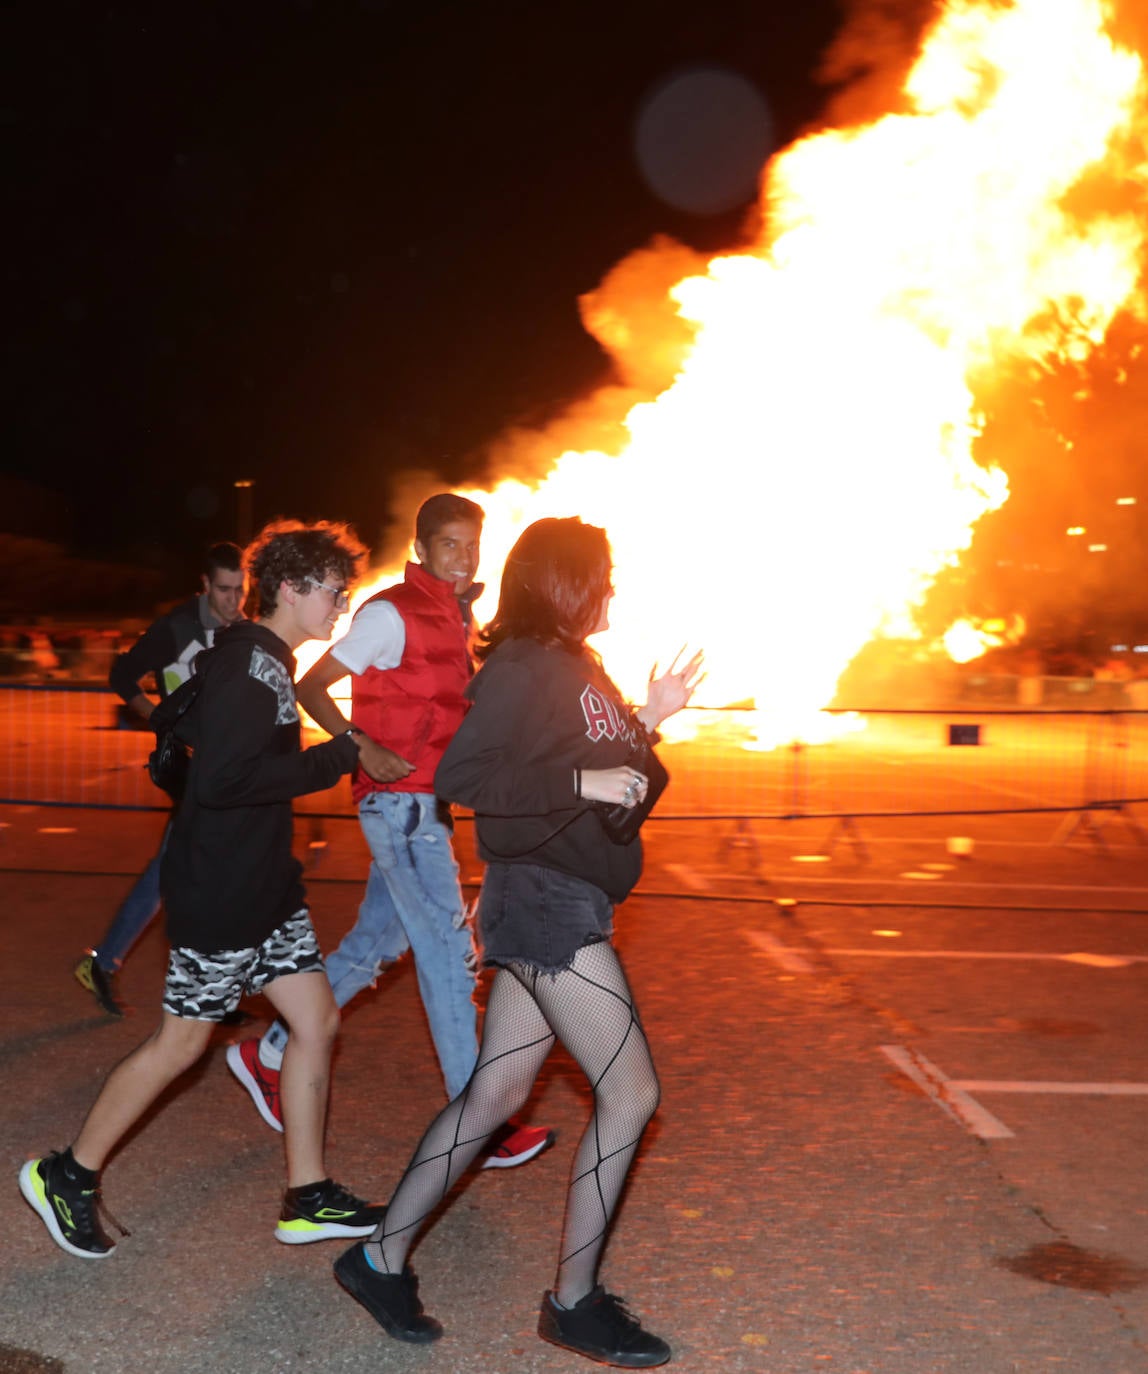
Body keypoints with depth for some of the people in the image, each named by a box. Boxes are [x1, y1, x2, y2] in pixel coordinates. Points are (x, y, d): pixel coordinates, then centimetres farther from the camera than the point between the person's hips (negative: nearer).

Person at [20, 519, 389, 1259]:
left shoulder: (268, 661, 12)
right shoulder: (248, 662, -20)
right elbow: (222, 778, -29)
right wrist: (334, 759, -23)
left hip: (264, 882, 10)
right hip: (220, 891, -10)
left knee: (317, 1018, 9)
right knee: (181, 1040, 4)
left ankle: (310, 1198, 20)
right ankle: (69, 1176, 25)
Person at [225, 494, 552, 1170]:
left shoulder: (455, 618, 14)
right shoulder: (392, 612, -11)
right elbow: (312, 687, -13)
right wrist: (362, 747, -26)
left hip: (424, 804, 9)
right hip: (401, 800, -9)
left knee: (375, 943, 15)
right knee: (449, 953, -6)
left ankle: (269, 1054, 29)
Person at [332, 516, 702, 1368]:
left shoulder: (577, 668, 17)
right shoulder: (524, 666, -13)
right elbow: (462, 775, -23)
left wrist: (645, 722, 10)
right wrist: (582, 780, -24)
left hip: (567, 906, 10)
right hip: (543, 900, -9)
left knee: (497, 1093, 12)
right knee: (631, 1092, -5)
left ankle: (383, 1260, 23)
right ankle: (573, 1303, 8)